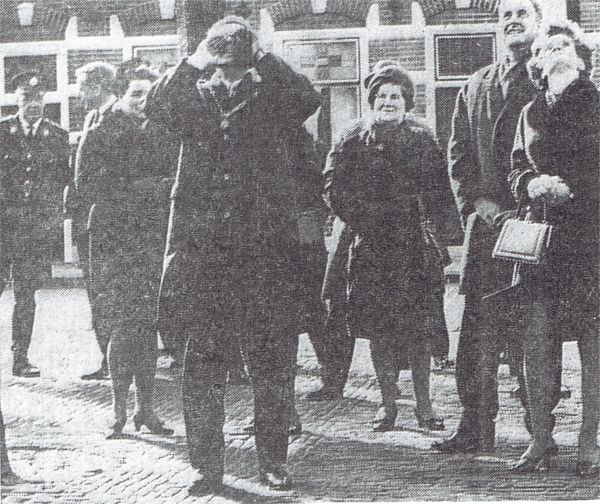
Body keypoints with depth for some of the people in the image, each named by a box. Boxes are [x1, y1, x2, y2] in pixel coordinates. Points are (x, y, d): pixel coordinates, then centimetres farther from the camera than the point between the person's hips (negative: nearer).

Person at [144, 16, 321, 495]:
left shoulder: (272, 97, 10)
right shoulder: (196, 97, 13)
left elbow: (309, 99, -10)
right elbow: (156, 105, -6)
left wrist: (259, 56, -7)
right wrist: (197, 59, -10)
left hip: (267, 249, -1)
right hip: (203, 249, 1)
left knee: (272, 359, 3)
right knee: (204, 358, 1)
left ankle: (274, 463, 13)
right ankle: (208, 466, 8)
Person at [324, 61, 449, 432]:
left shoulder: (423, 140, 6)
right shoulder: (356, 140, 5)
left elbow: (440, 188, 7)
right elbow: (335, 188, 3)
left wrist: (426, 225, -3)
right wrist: (361, 219, -5)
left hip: (414, 247, 0)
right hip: (371, 247, 1)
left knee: (418, 328, -2)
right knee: (378, 329, 3)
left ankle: (424, 404, 7)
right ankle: (388, 403, 12)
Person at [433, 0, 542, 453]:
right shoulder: (476, 88, 18)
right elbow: (459, 154, 16)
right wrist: (478, 202, 0)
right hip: (488, 222, 4)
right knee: (479, 328, 2)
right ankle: (476, 427, 8)